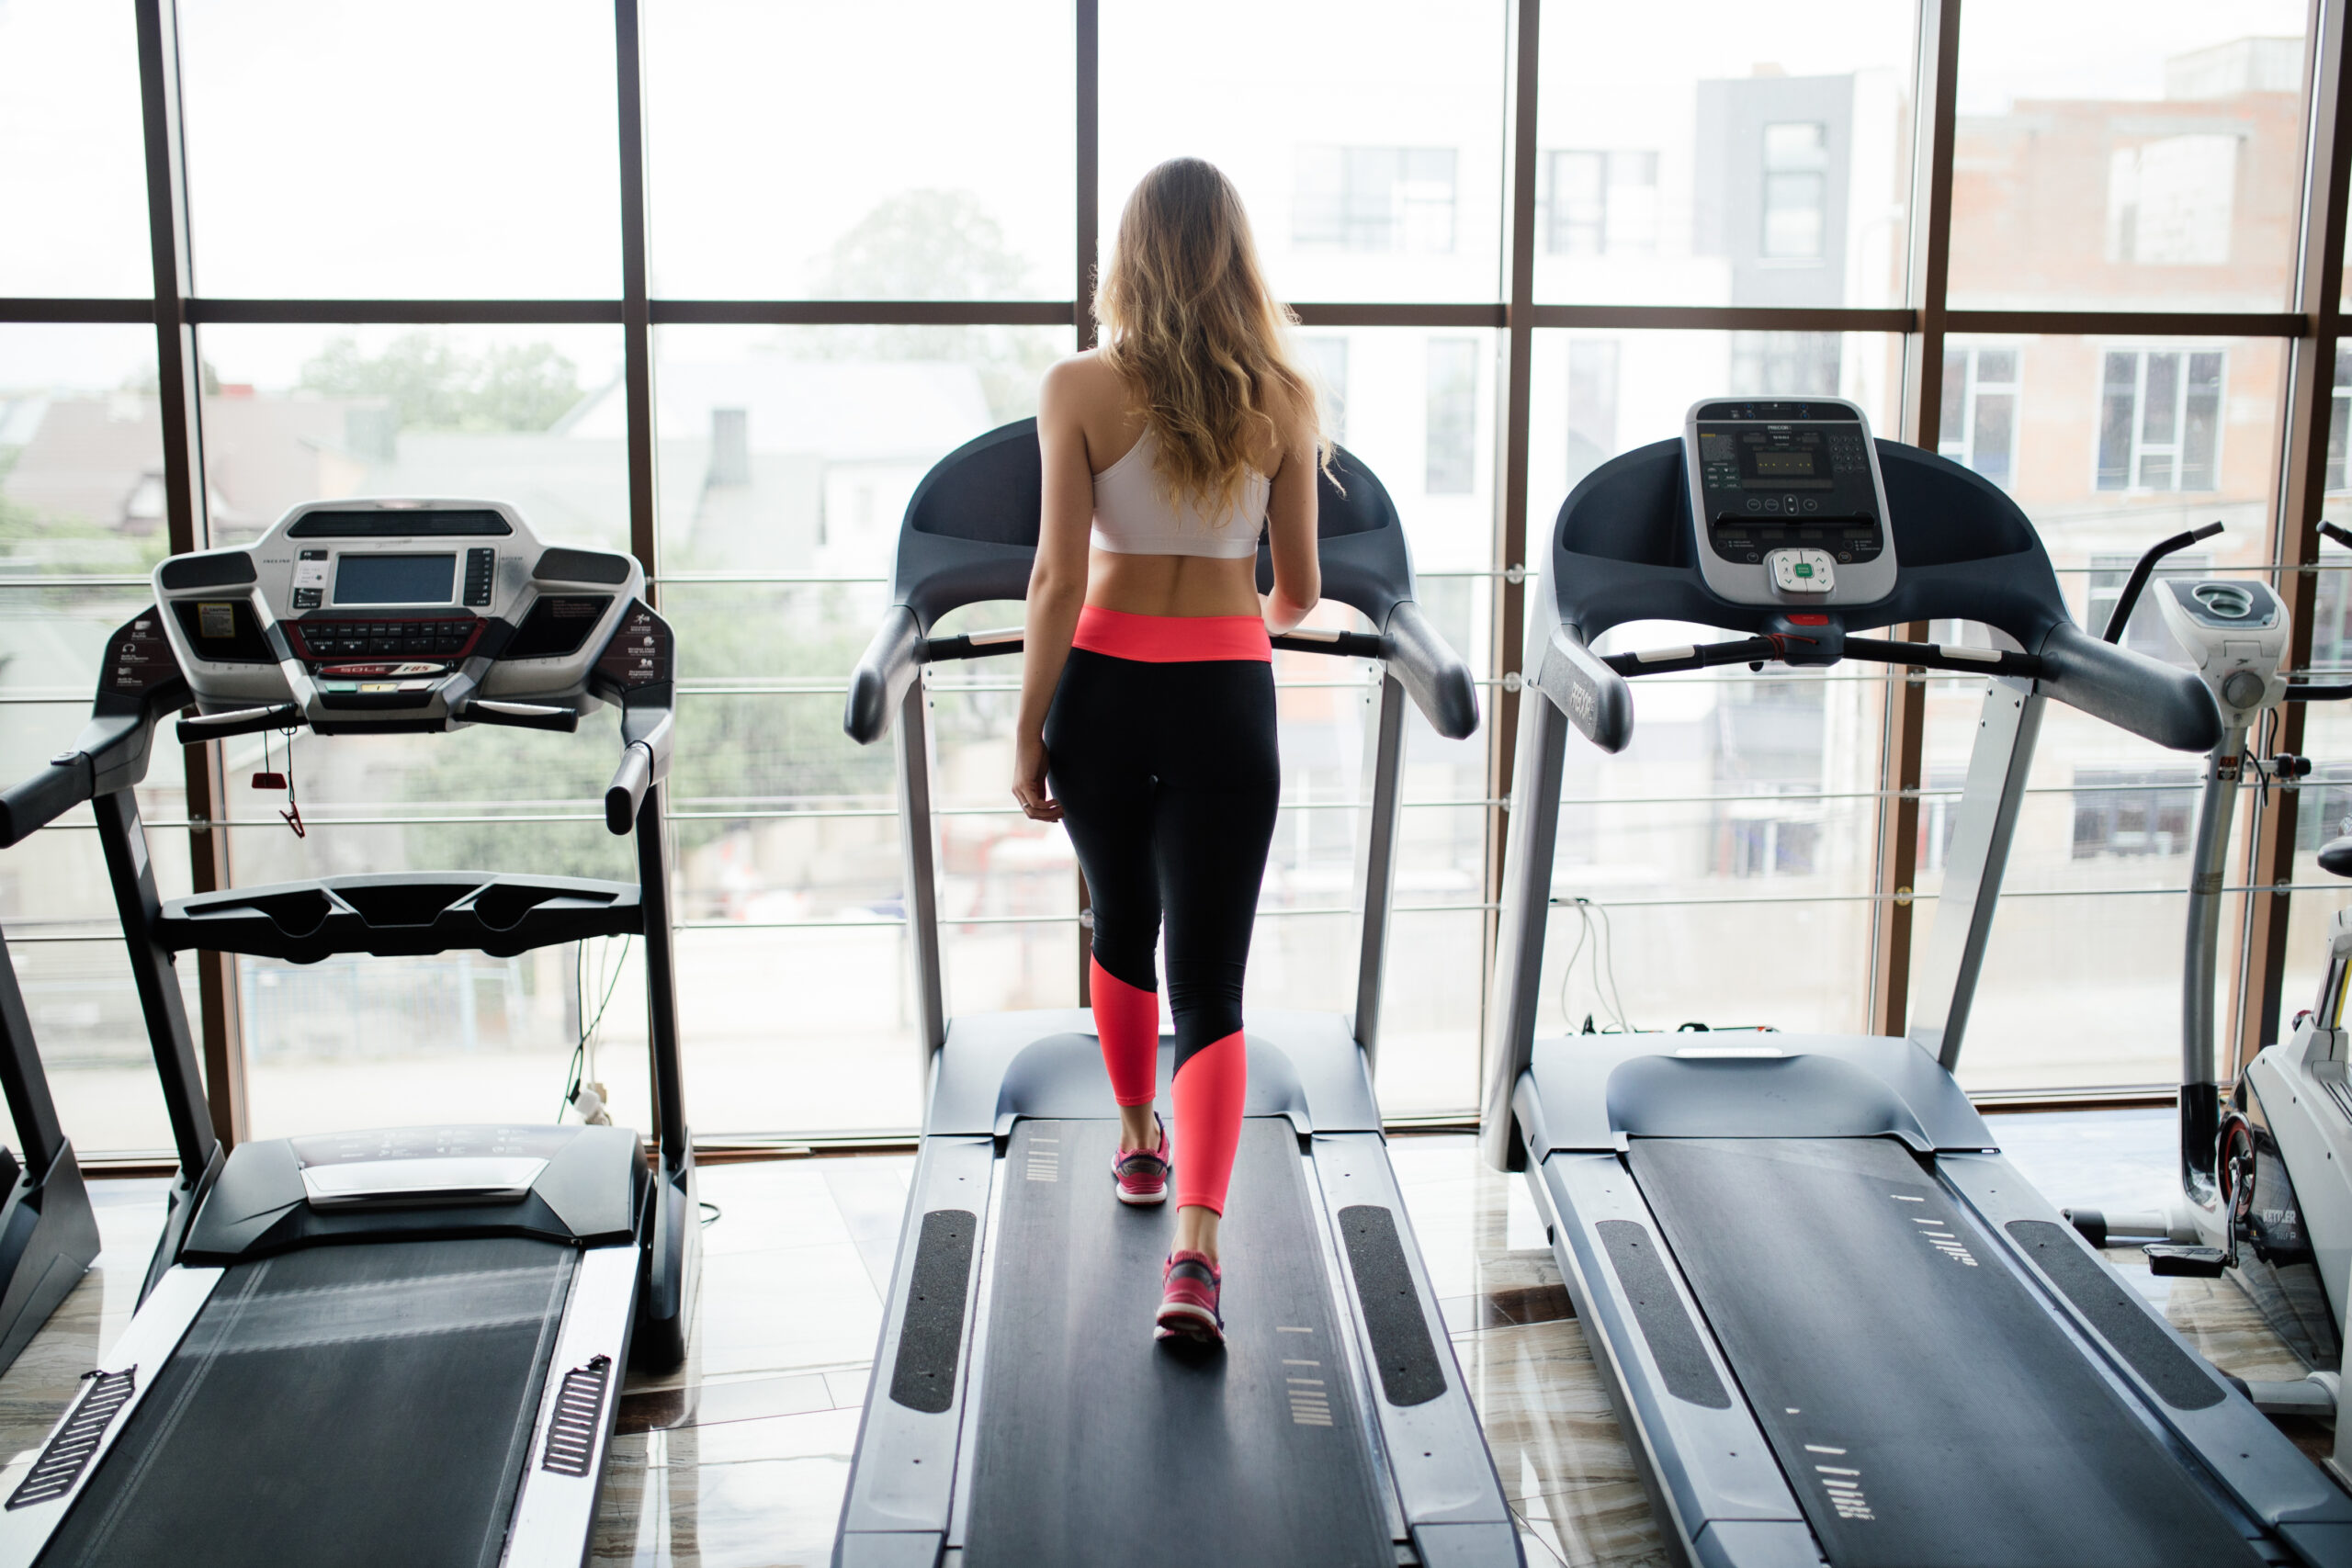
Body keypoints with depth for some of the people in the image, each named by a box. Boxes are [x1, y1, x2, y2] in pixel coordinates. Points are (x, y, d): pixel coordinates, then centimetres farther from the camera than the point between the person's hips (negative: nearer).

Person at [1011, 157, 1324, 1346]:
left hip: (1104, 690, 0)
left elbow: (1058, 577, -10)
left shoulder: (1078, 391, -6)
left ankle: (1138, 1144, 44)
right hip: (1226, 702, 0)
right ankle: (1194, 1254, -13)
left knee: (1121, 925, 24)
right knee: (1210, 982, 1)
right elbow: (1299, 590, 4)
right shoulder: (1282, 401, -1)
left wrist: (1030, 731, -2)